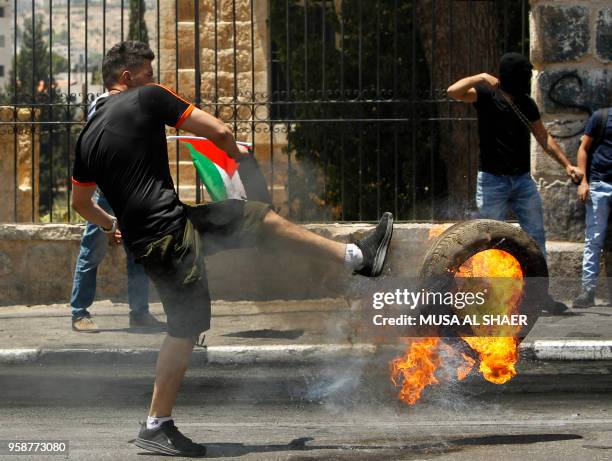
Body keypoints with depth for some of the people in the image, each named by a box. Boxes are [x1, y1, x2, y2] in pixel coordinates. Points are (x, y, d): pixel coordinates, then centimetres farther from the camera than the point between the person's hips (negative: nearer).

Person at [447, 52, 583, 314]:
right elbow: (453, 92, -22)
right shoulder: (486, 95, -4)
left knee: (536, 238, 2)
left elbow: (544, 138, 15)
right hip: (492, 181, -5)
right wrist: (481, 78, -21)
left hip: (523, 180, 5)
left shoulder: (526, 104, 11)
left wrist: (566, 165, 7)